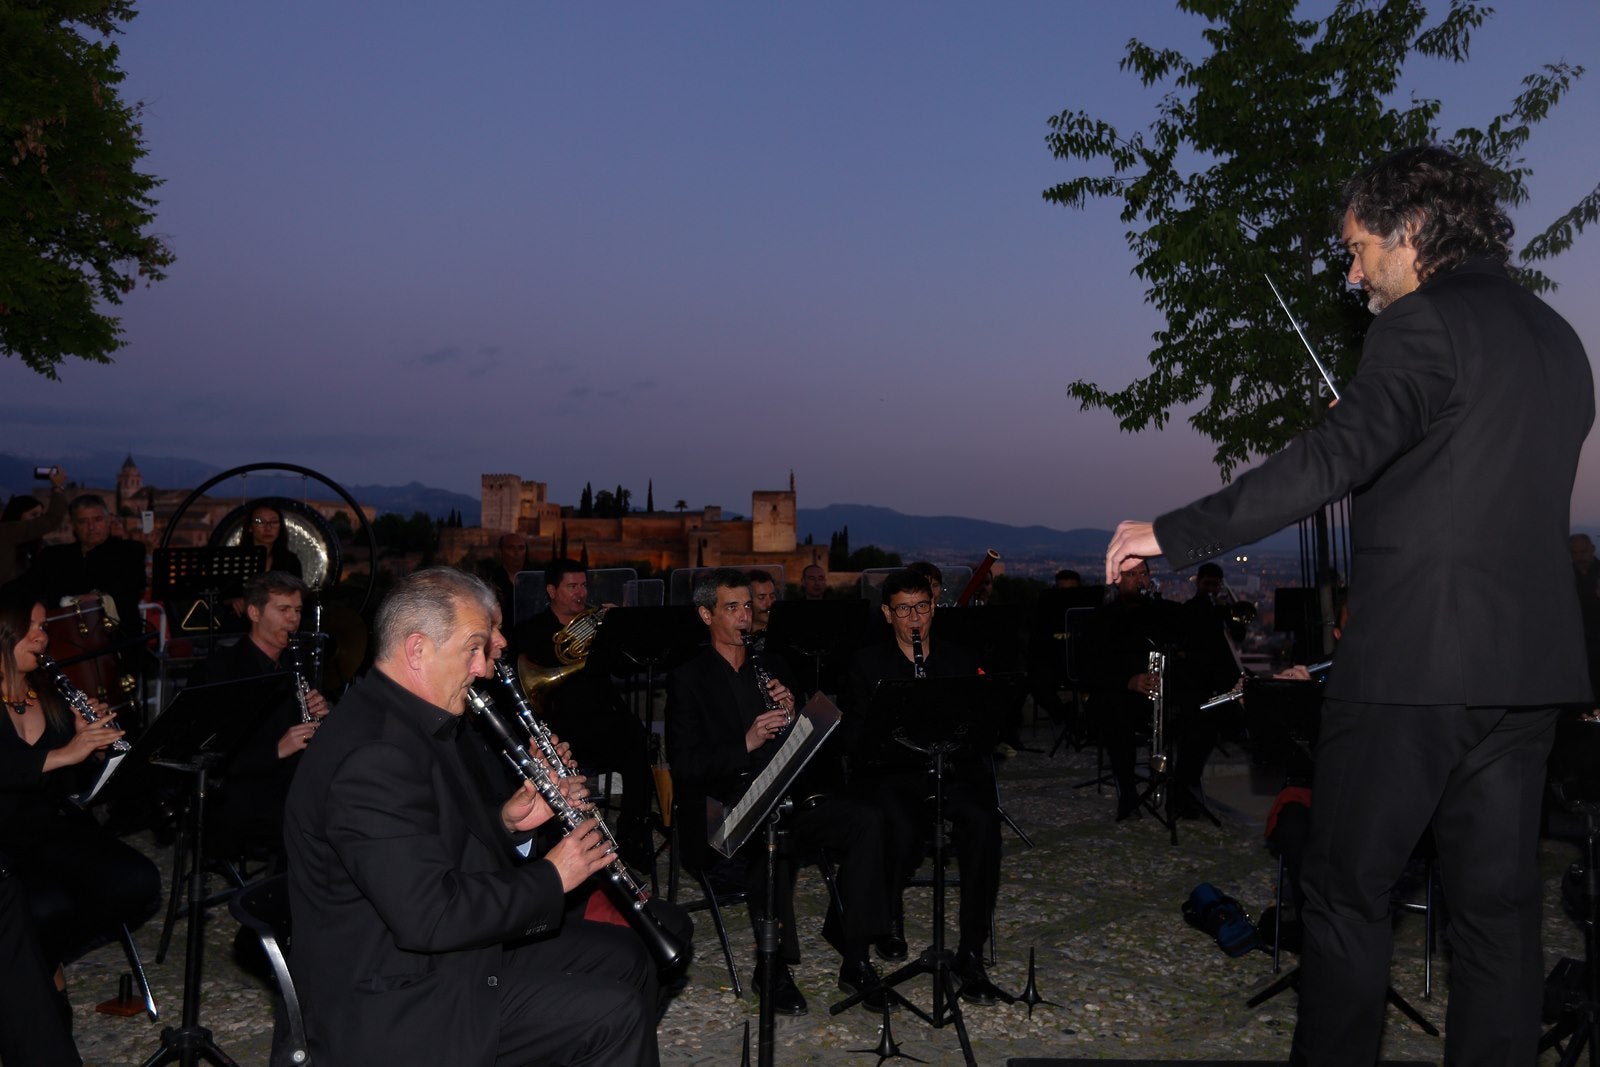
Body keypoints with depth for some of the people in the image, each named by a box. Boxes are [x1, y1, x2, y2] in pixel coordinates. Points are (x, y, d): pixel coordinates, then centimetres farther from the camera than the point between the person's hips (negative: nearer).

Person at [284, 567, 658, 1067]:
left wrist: (506, 822, -1)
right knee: (614, 1014, -16)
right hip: (395, 1007, -10)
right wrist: (549, 878, -20)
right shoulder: (371, 757, -27)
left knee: (623, 955, 13)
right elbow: (429, 917, -31)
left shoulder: (415, 723, 6)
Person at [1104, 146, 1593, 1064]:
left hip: (1414, 656, -8)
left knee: (1349, 894, 4)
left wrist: (1174, 533, -24)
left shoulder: (1428, 321, -10)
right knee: (1499, 901, 11)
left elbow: (1337, 456, -23)